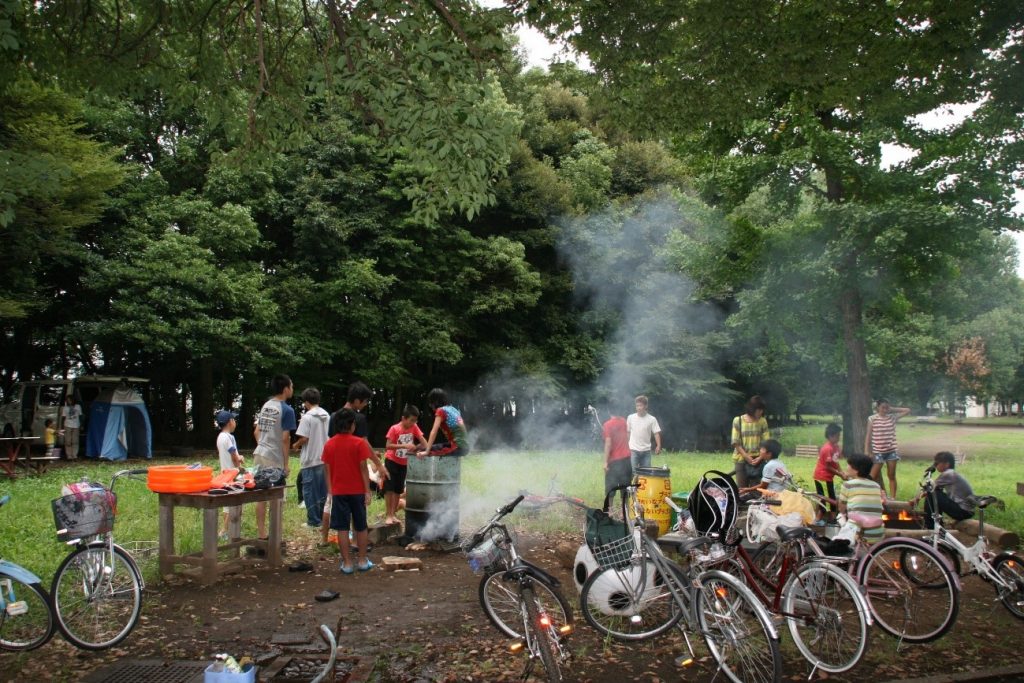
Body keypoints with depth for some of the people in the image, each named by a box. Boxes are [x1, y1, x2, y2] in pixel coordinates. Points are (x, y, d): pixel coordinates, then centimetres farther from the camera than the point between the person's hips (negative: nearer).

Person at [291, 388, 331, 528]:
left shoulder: (307, 417, -13)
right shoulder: (327, 416, 8)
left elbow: (304, 438, -15)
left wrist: (296, 446, 3)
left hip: (310, 460, -6)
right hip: (324, 459, 7)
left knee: (310, 490, 2)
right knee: (322, 490, 14)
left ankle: (314, 520, 4)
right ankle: (322, 518, 19)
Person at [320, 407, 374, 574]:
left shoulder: (328, 444, 1)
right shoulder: (359, 443, -9)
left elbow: (327, 470, 4)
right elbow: (363, 468, -10)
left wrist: (330, 490, 12)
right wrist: (367, 490, -7)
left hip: (338, 492, 2)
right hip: (357, 491, -2)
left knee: (342, 528, 5)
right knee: (361, 527, 11)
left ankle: (347, 563, 6)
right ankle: (363, 561, 17)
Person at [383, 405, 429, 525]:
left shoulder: (414, 427, -6)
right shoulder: (394, 429, -19)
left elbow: (422, 439, -12)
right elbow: (388, 446, -24)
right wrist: (404, 445, -33)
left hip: (403, 463, 5)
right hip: (391, 461, -5)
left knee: (398, 490, 9)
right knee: (389, 489, -6)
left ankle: (393, 514, 18)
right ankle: (388, 515, -1)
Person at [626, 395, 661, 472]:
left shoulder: (652, 419, -2)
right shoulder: (630, 418, 1)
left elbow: (656, 433, -3)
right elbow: (627, 433, 9)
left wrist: (658, 446, -16)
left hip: (646, 451, 1)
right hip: (633, 450, 0)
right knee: (633, 471, -3)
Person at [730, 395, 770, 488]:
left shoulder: (762, 421, 3)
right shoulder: (738, 421, -2)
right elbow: (736, 443, -3)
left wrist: (760, 457, -12)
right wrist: (747, 457, -11)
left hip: (757, 460, 1)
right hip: (742, 460, -1)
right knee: (742, 489, 0)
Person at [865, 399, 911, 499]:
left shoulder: (893, 417, 2)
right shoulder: (872, 419, -5)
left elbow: (908, 411, 5)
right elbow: (868, 435, -2)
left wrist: (892, 409, 1)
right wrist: (866, 451, -6)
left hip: (891, 451, 2)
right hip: (878, 451, -2)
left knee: (892, 476, 7)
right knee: (873, 477, -1)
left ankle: (893, 498, 12)